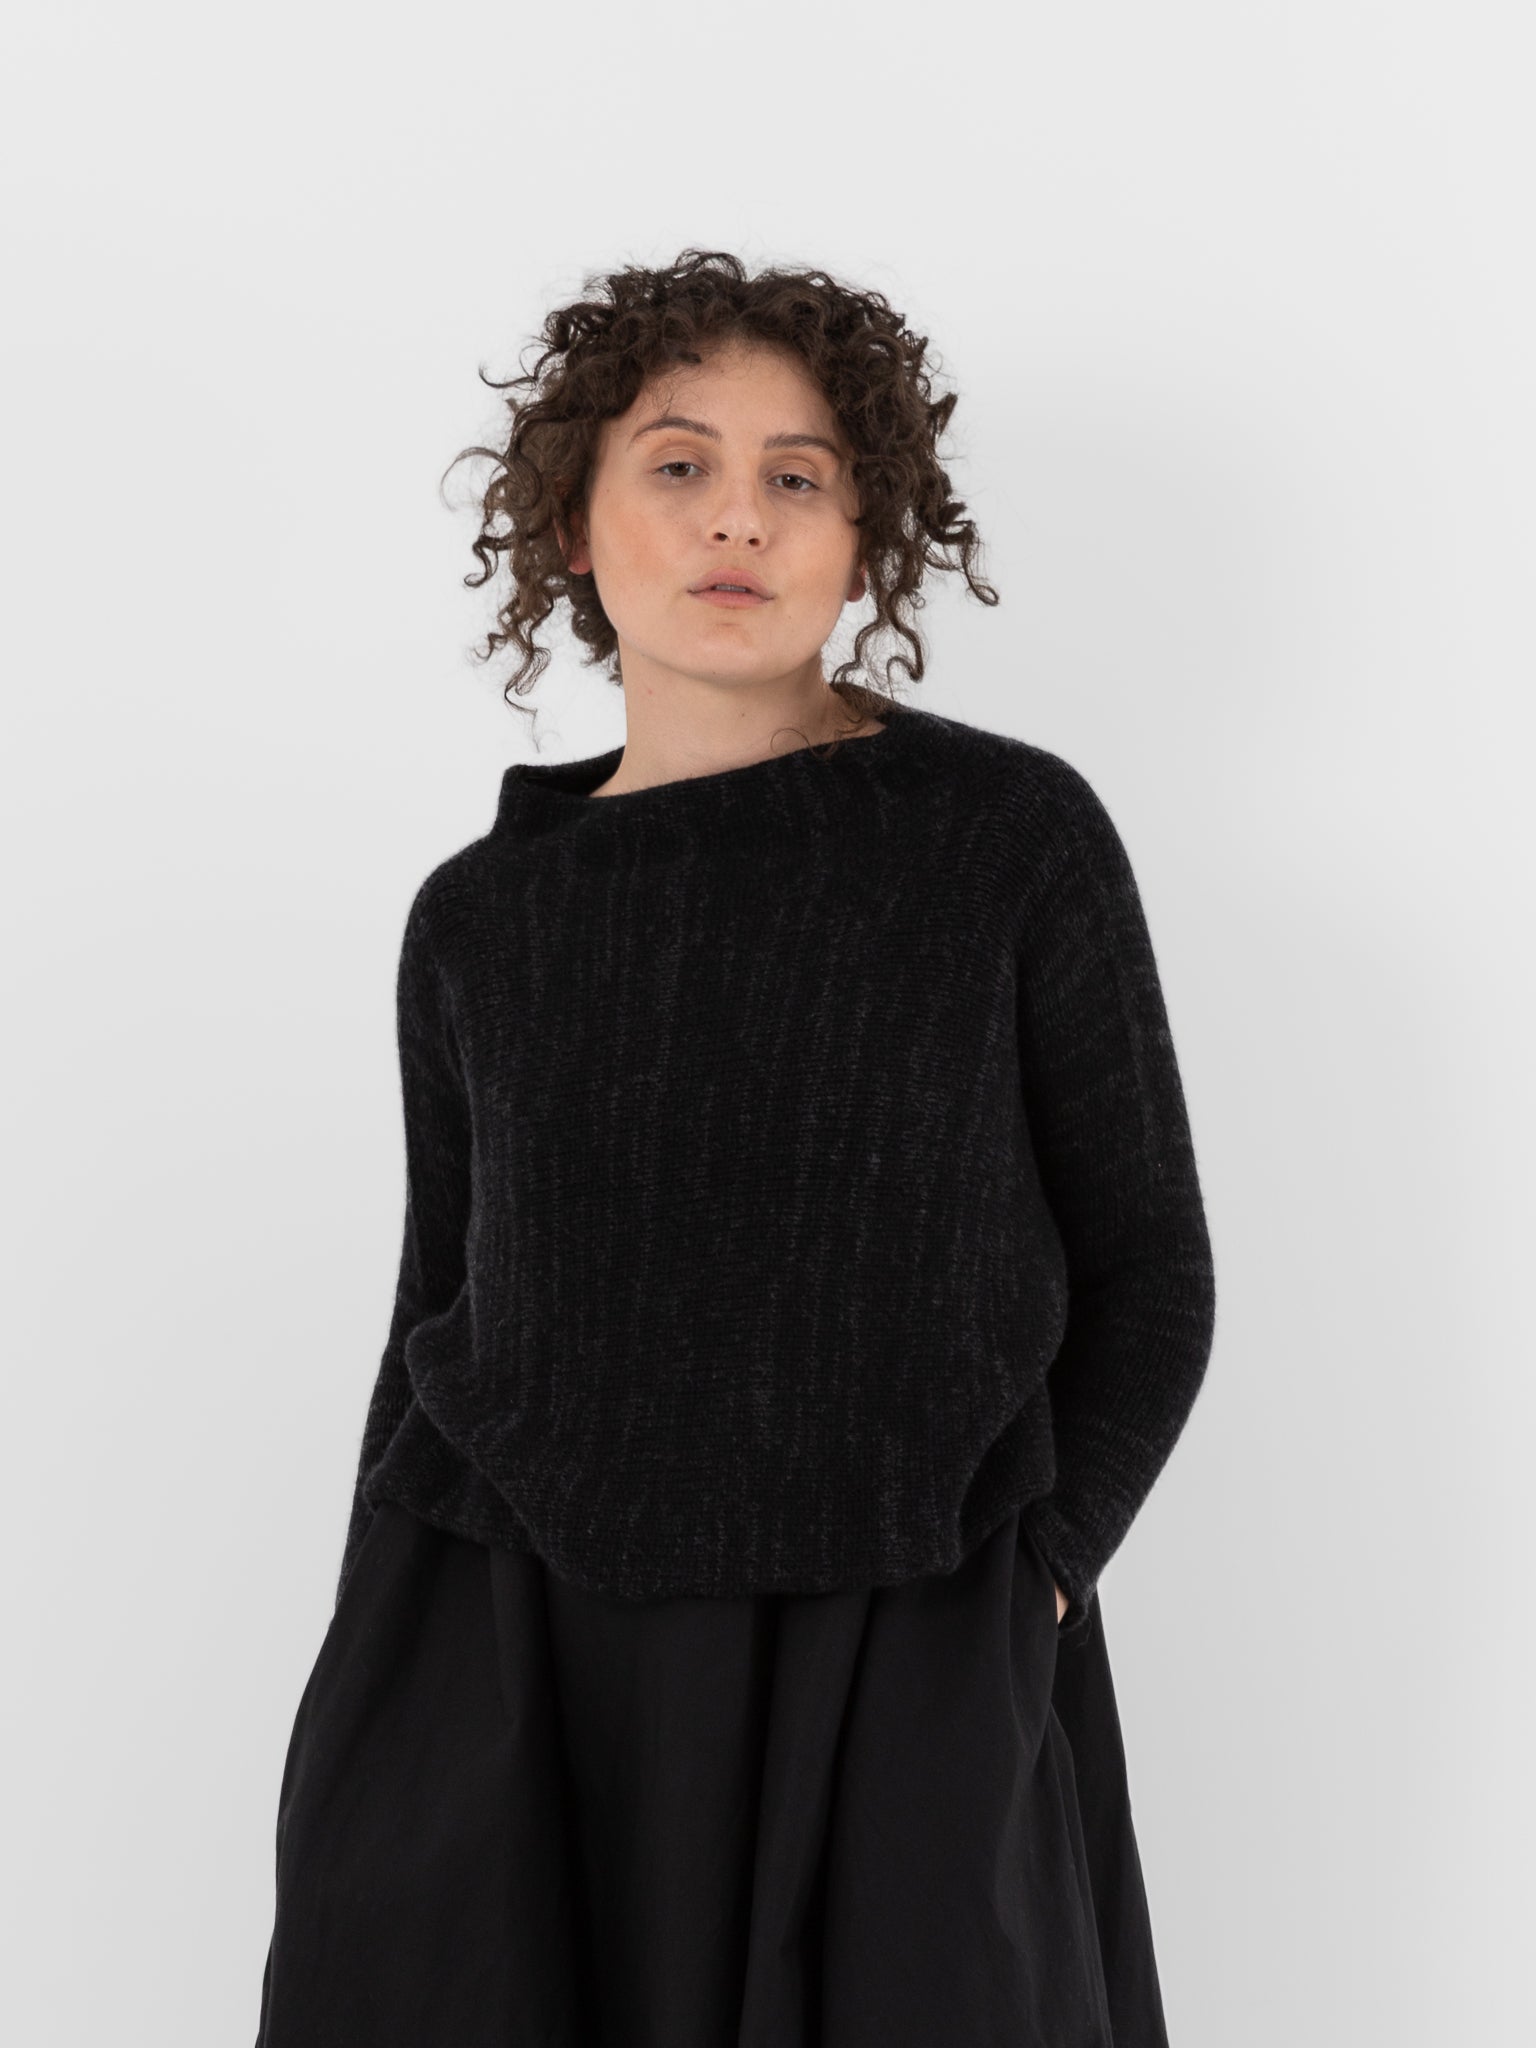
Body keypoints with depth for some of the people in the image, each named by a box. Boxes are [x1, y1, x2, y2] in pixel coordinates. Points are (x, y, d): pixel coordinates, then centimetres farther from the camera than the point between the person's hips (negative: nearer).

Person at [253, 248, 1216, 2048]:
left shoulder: (1016, 834, -4)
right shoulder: (478, 919, 4)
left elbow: (1145, 1273, 1)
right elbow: (441, 1324, 10)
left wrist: (1012, 1589, -8)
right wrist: (363, 1715, 7)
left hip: (911, 1713, -2)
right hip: (505, 1700, 2)